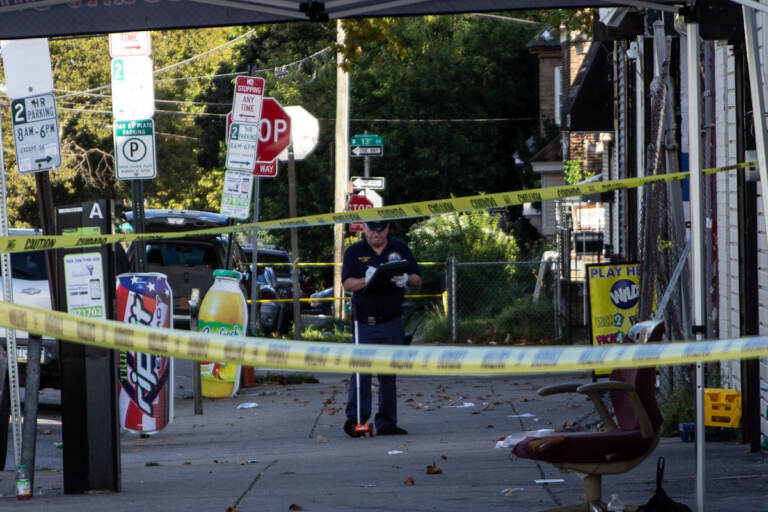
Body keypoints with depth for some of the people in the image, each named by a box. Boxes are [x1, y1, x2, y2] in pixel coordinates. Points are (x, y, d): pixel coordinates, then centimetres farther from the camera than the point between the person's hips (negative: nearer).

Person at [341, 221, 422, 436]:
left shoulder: (400, 249, 11)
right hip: (364, 321, -2)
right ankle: (355, 418, -14)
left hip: (392, 322, 2)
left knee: (389, 374, 4)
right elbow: (347, 283, -3)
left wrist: (405, 279, -12)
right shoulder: (354, 252, 5)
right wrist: (366, 281, -22)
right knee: (361, 370, -12)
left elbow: (418, 279, 10)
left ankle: (386, 422, 7)